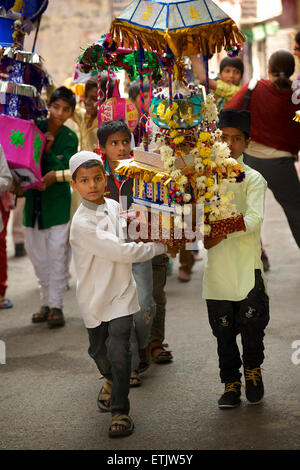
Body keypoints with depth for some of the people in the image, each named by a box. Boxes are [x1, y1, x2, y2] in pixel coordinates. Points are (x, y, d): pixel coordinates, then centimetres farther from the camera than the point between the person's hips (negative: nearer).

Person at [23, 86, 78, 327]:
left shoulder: (70, 138, -3)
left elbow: (66, 170, -13)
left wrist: (48, 151, -24)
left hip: (57, 201, -3)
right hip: (33, 199, 3)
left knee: (57, 254, -4)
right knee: (37, 254, 8)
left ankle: (56, 306, 2)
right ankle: (46, 302, 20)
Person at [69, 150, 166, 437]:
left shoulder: (113, 206, 1)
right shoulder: (82, 223, -21)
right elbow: (123, 252, -23)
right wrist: (161, 246, -13)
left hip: (120, 293, 3)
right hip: (94, 296, -3)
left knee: (118, 352, -10)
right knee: (99, 351, 15)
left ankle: (120, 411, 2)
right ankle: (111, 380, 48)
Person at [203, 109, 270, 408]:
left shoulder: (252, 179, -2)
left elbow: (254, 219, -16)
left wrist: (223, 233, -29)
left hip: (247, 263, -3)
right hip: (217, 265, 3)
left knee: (252, 322, -5)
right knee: (223, 331, 8)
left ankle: (253, 370, 23)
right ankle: (231, 385, 23)